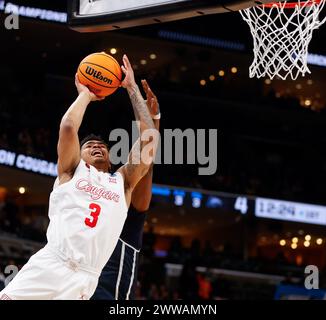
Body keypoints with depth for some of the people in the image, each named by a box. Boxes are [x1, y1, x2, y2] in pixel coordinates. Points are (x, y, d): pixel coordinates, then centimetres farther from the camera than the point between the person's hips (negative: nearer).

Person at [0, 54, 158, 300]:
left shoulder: (123, 181, 22)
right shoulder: (72, 170, 17)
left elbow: (150, 137, 16)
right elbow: (68, 126, 1)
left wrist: (133, 89, 20)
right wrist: (85, 95, 18)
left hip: (85, 280, 2)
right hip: (50, 265, -1)